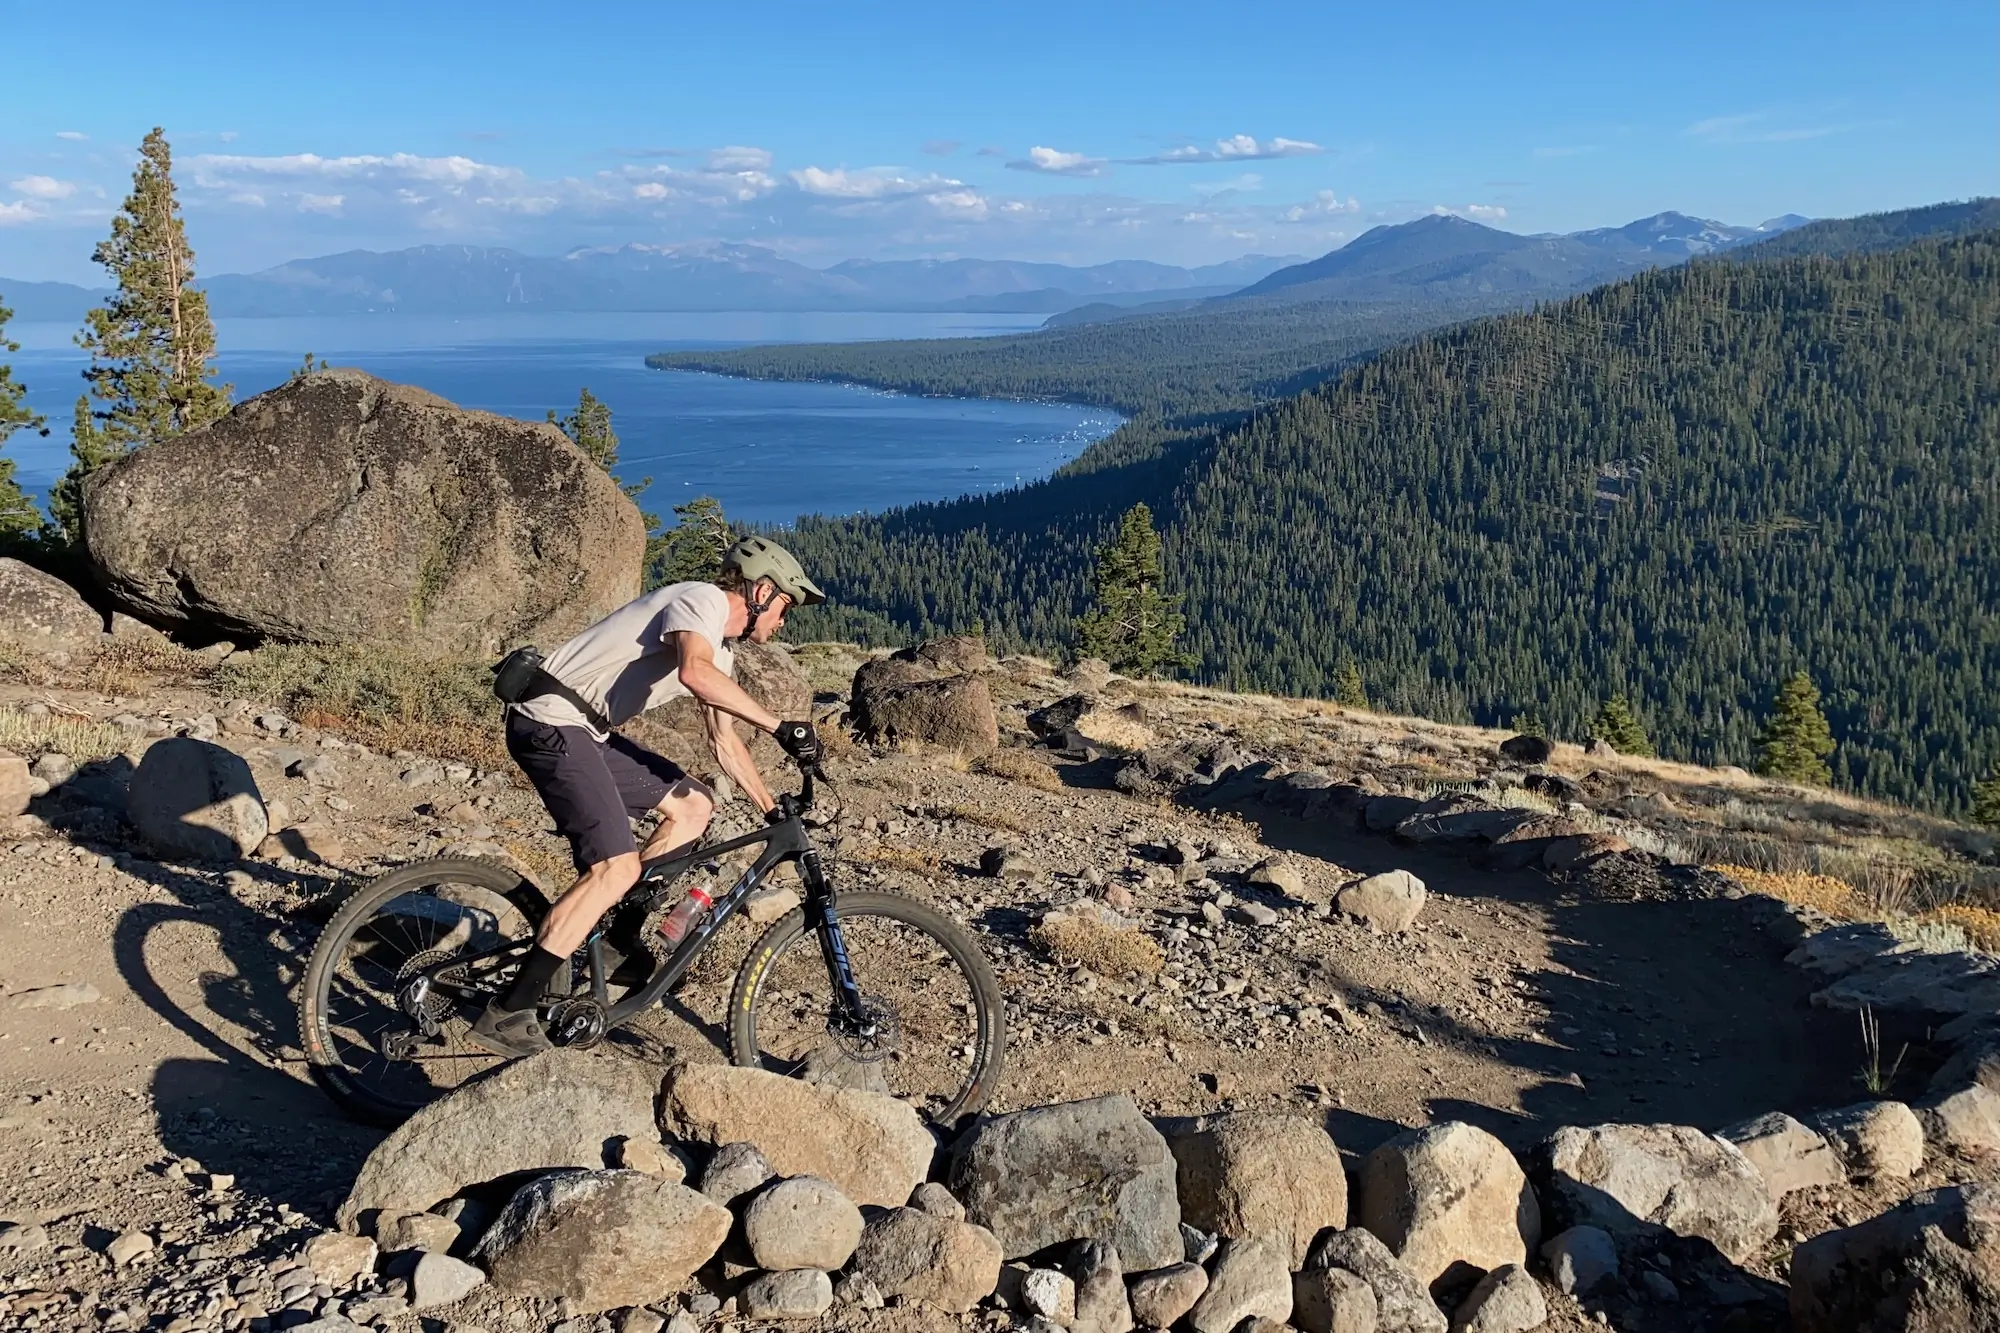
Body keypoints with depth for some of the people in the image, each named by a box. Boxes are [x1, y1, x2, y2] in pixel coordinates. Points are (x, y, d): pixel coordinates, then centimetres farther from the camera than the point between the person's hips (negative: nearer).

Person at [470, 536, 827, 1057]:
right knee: (616, 867, -17)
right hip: (551, 721, -10)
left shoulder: (720, 650, 18)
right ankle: (508, 1015, -15)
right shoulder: (703, 599, -11)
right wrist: (779, 726, -32)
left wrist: (774, 810, 23)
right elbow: (695, 672, -34)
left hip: (588, 731, 10)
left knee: (694, 805, 8)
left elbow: (724, 742, 26)